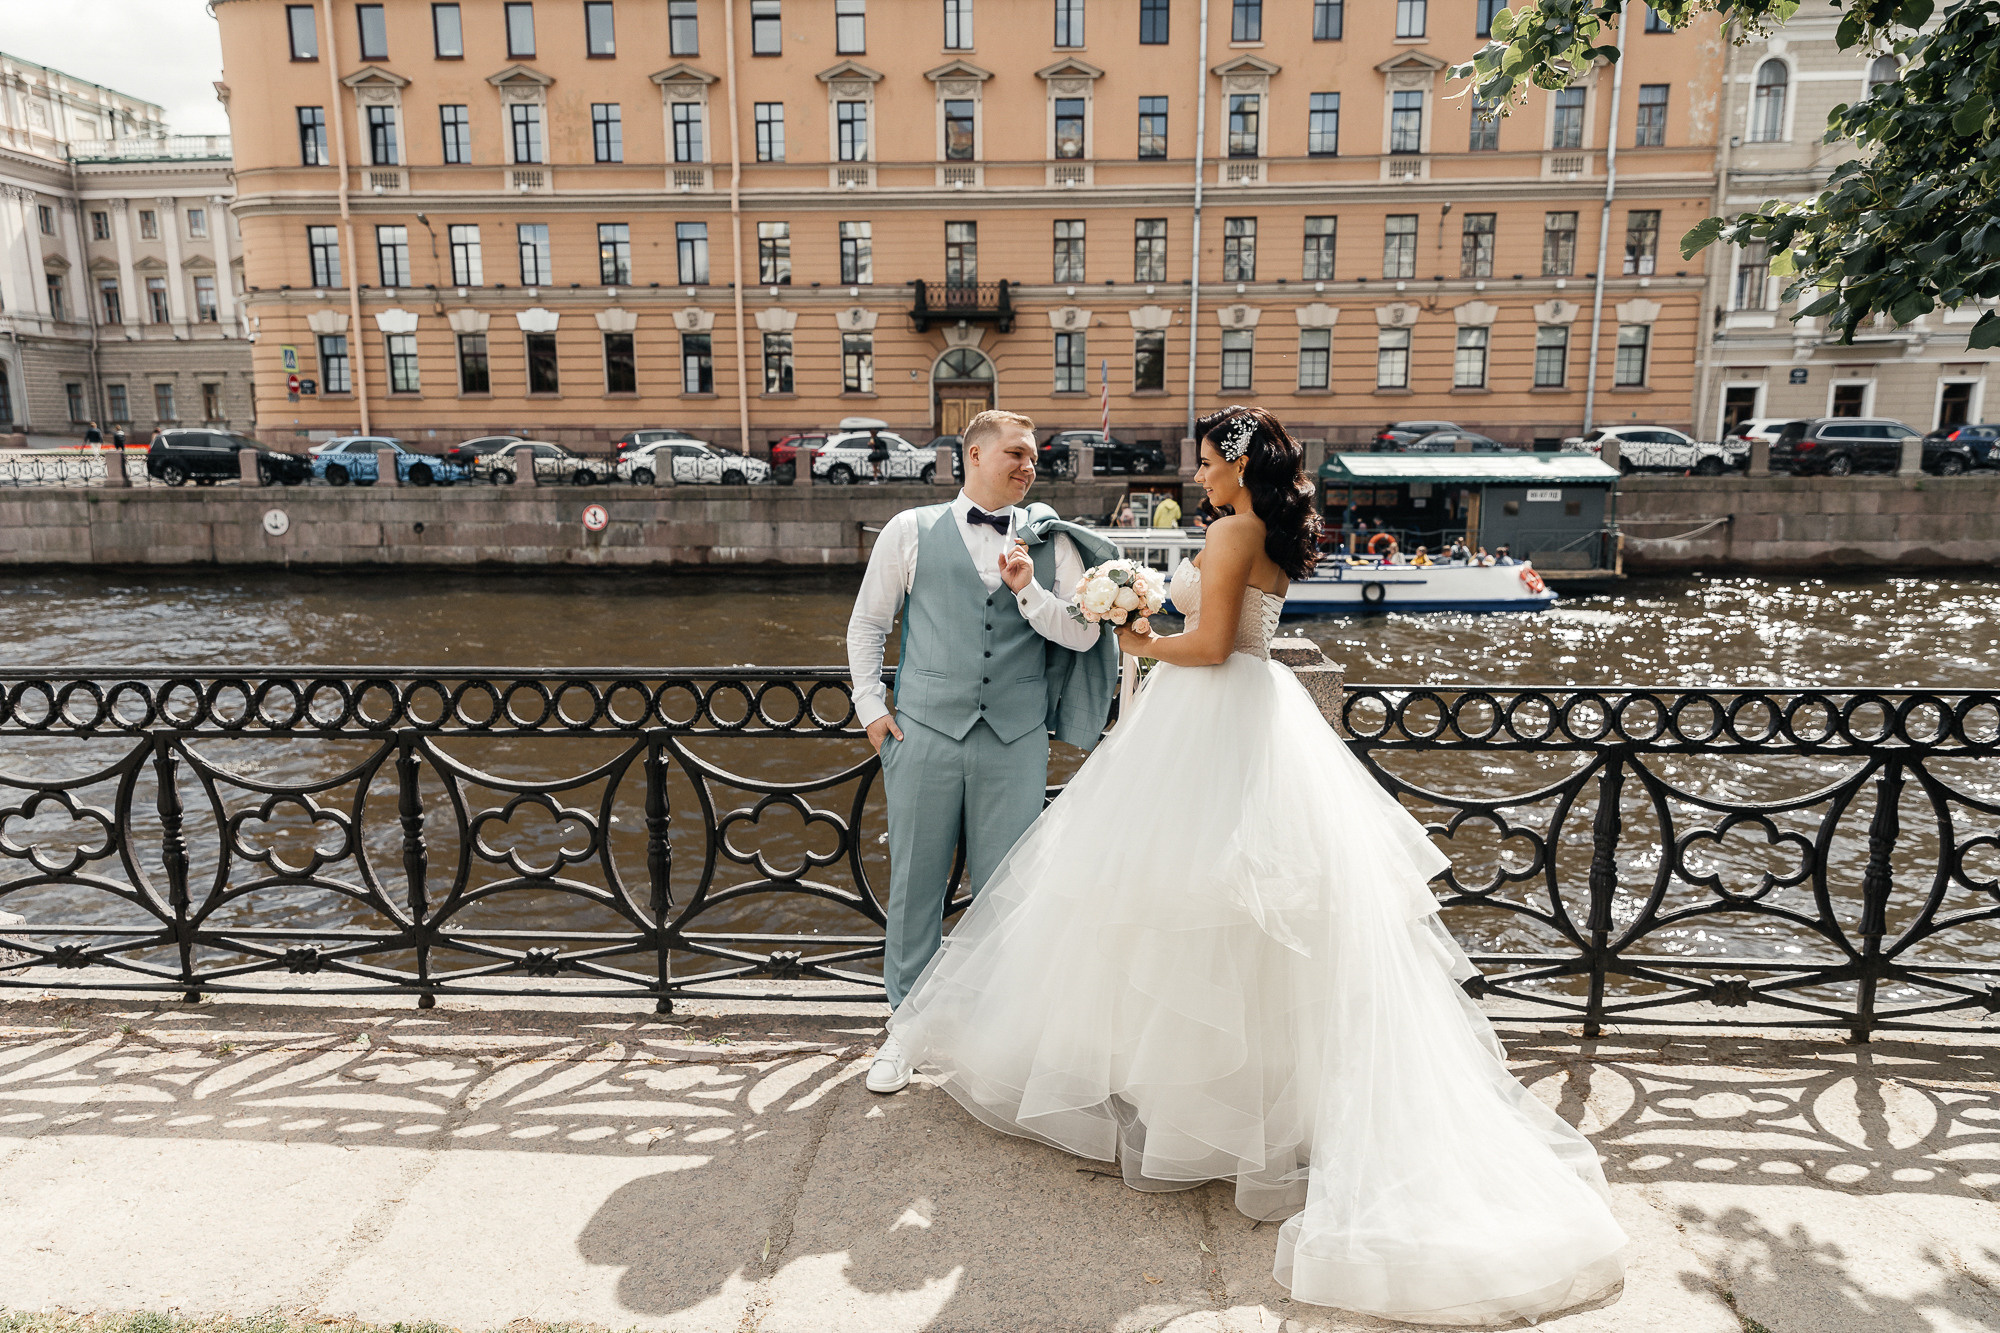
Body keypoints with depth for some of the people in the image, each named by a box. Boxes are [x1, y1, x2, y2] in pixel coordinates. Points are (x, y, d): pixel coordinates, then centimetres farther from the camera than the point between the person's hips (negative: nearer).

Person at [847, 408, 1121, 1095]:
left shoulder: (1050, 543, 8)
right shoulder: (911, 531, 6)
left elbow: (1083, 633, 3)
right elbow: (867, 624, 12)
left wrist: (1029, 590, -11)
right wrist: (871, 705, 5)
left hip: (1016, 738, 1)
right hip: (925, 731, 0)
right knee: (915, 882, 7)